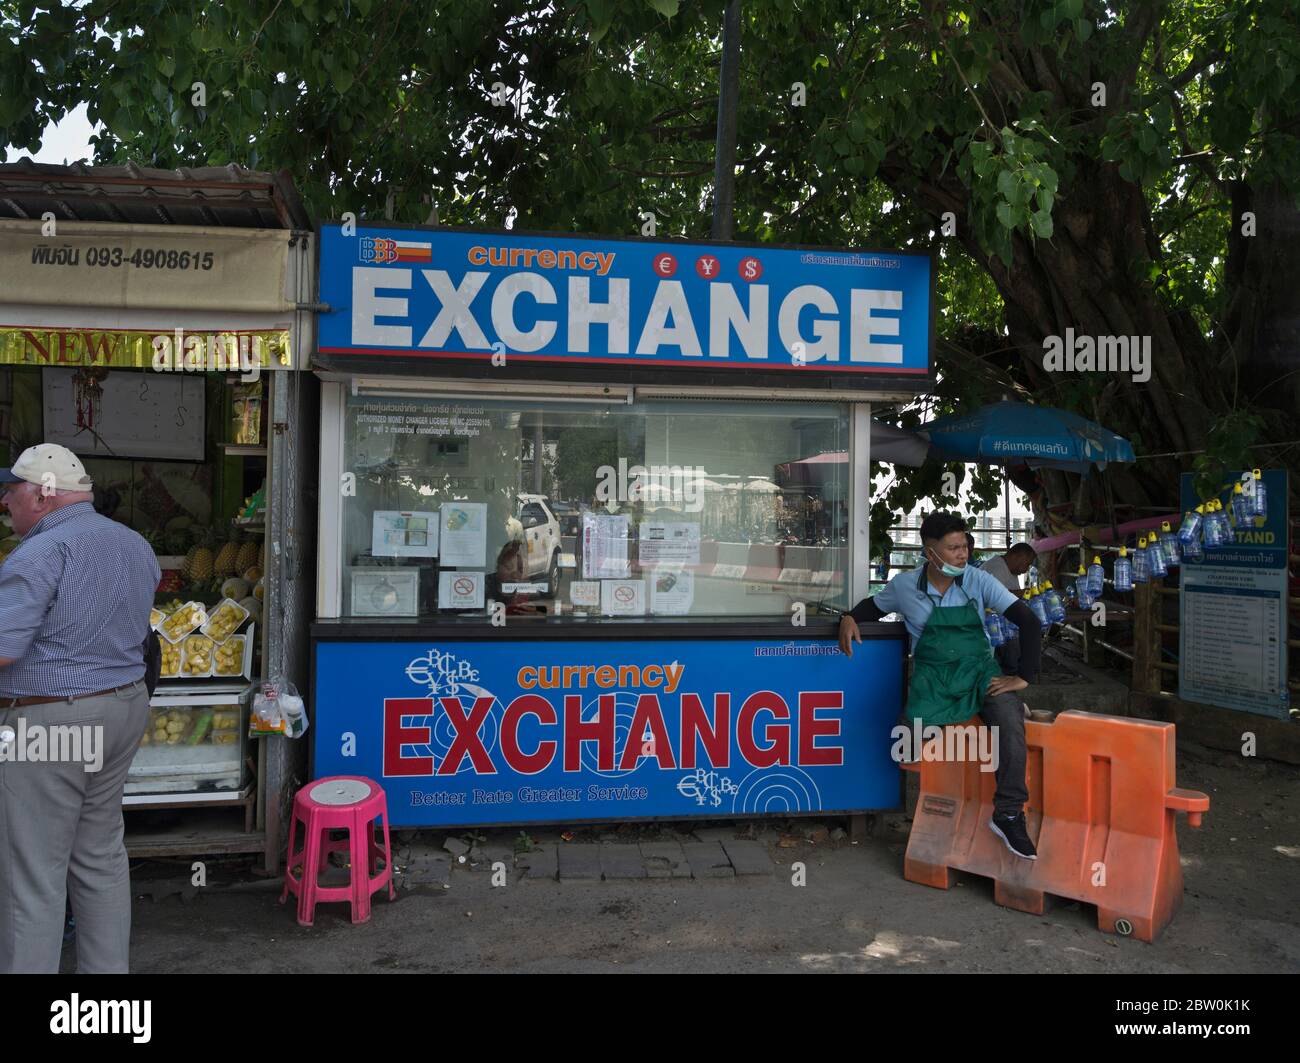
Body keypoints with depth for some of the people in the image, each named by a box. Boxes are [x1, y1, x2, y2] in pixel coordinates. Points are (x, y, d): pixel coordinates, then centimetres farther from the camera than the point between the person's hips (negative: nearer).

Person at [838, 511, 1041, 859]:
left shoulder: (978, 581, -6)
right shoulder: (904, 585, -2)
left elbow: (1028, 621, -8)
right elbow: (875, 605, 18)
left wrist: (1023, 677, -13)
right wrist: (850, 617, -4)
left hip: (980, 670, 0)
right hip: (934, 675, 0)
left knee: (1011, 723, -29)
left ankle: (1008, 815, -15)